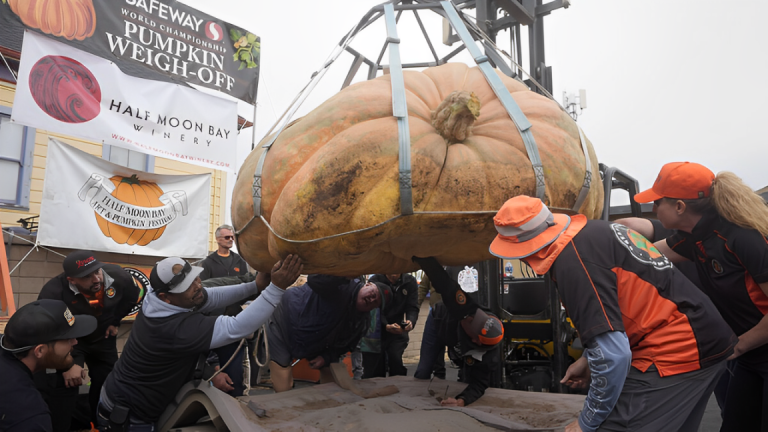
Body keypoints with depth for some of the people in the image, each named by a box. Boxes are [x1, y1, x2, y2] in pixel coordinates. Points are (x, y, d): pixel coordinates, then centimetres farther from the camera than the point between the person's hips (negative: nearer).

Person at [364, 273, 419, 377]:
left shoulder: (410, 282, -3)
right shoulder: (375, 280, -13)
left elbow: (412, 307, -8)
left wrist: (411, 321, -31)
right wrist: (386, 326, -35)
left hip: (398, 332, 2)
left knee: (398, 365, -10)